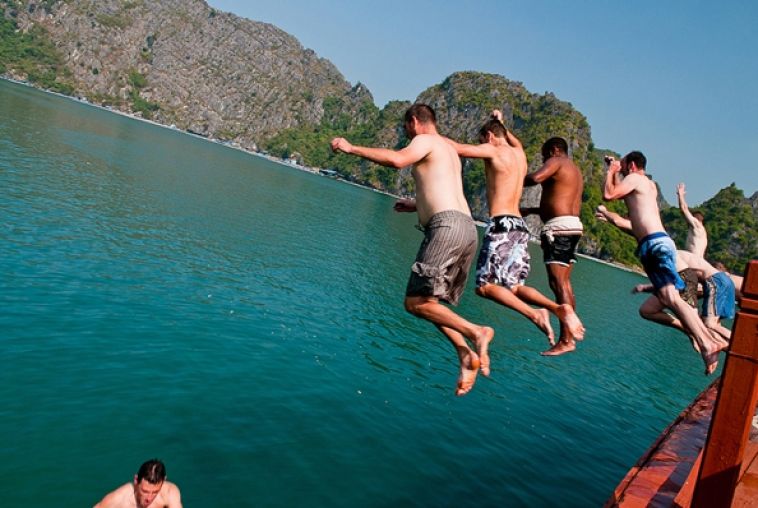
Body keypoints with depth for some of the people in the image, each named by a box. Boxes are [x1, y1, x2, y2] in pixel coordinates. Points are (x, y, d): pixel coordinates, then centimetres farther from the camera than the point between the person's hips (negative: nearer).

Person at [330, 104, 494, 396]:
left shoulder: (425, 141, 3)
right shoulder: (449, 149, 31)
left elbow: (397, 160, -19)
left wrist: (352, 149, -10)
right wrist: (417, 206, 47)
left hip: (447, 227, -9)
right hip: (467, 228, 9)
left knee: (416, 302, -10)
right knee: (431, 302, 11)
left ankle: (476, 332, -16)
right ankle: (467, 356, -2)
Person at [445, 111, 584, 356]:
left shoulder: (493, 150, -2)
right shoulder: (519, 153, 19)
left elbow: (459, 149, -12)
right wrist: (501, 124, 51)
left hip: (501, 225, -8)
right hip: (520, 226, 8)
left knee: (485, 286, -5)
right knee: (514, 286, 9)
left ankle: (535, 314, -22)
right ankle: (559, 308, -10)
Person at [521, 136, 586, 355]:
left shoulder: (556, 161, -1)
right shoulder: (575, 171, 27)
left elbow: (536, 177, -22)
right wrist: (532, 210, 28)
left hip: (559, 227, -10)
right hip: (574, 224, 10)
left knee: (558, 283, -13)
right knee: (565, 282, 13)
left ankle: (566, 340, -15)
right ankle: (571, 330, 17)